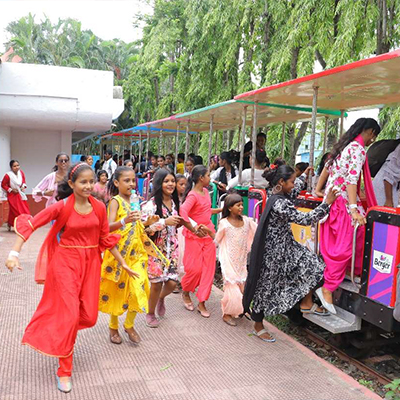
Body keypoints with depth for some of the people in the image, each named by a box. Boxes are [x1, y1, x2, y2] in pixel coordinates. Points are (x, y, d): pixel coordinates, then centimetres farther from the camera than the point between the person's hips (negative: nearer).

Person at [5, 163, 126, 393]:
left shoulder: (99, 207, -3)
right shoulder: (62, 207, -14)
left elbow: (106, 238, 7)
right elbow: (30, 225, -14)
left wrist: (122, 263, 10)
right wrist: (14, 253, -24)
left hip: (90, 263, 4)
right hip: (66, 262, -4)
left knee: (89, 316, 9)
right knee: (69, 315, -3)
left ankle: (64, 332, 45)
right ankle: (64, 370, 14)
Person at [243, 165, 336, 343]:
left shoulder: (278, 197, 2)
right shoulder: (279, 204, -28)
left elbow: (293, 192, 27)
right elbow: (304, 219, -27)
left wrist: (304, 176, 37)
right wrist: (327, 204, -21)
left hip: (285, 246, 10)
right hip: (273, 252, -10)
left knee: (311, 263, 7)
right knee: (266, 287, 6)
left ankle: (307, 304, 22)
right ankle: (258, 326, 24)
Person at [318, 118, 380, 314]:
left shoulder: (344, 146, 16)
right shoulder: (358, 149, -11)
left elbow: (328, 168, 22)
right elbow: (352, 179, -21)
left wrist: (320, 190, 30)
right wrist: (354, 209, -27)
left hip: (331, 198, 10)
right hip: (343, 201, -10)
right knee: (344, 247, -7)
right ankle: (328, 288, -6)